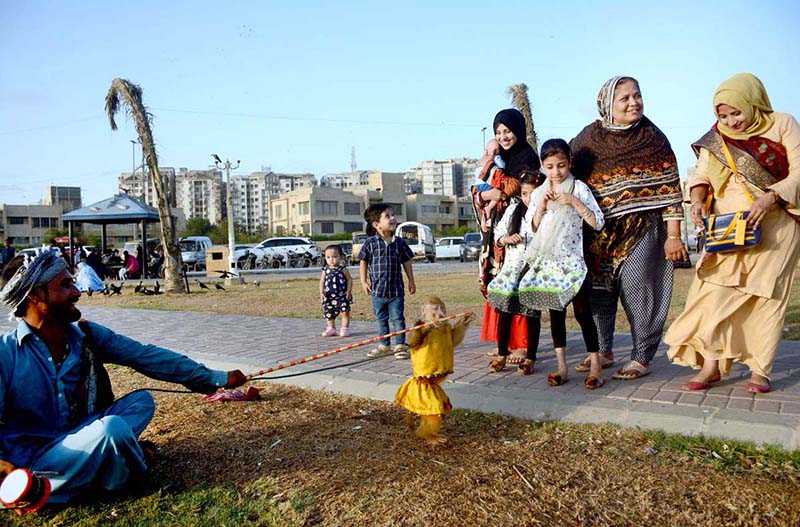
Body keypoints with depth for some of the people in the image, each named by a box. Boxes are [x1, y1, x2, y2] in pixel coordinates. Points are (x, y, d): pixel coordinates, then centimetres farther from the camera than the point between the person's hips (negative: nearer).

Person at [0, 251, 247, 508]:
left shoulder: (86, 335, -1)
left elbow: (147, 357, -1)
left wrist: (217, 378, -2)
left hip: (74, 438, 7)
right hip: (28, 464, -7)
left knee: (142, 400, -6)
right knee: (113, 428, -30)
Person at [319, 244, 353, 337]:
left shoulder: (343, 269, -5)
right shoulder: (325, 270, 3)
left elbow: (349, 279, -2)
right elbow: (322, 282, 2)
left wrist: (349, 291, -10)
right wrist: (321, 292, -10)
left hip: (342, 296, -3)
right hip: (329, 297, 3)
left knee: (345, 312, 1)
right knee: (329, 314, 11)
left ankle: (345, 329, 14)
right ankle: (331, 329, 27)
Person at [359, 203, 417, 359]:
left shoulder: (399, 242, 0)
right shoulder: (370, 243, -6)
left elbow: (406, 262, 9)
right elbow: (363, 262, 4)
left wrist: (411, 281, 11)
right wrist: (364, 281, 0)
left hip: (396, 289, 0)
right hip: (377, 289, 0)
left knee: (398, 318, 4)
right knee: (381, 320, 13)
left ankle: (400, 345, 14)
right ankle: (384, 345, 26)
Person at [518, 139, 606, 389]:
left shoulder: (579, 187, -1)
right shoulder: (538, 193, 10)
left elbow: (598, 223, -6)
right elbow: (532, 229, 9)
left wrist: (575, 202, -15)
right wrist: (542, 206, -6)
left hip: (572, 259, -4)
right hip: (547, 260, 4)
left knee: (582, 311, -4)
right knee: (555, 312, 8)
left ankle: (596, 366, 5)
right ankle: (562, 366, 15)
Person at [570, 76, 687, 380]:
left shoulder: (653, 139, -1)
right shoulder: (590, 138, 3)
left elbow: (670, 189, -3)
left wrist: (673, 235, -8)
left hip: (643, 228, -2)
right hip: (600, 231, 3)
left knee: (636, 287, -9)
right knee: (597, 289, 5)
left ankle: (642, 358, 6)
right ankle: (603, 352, 22)